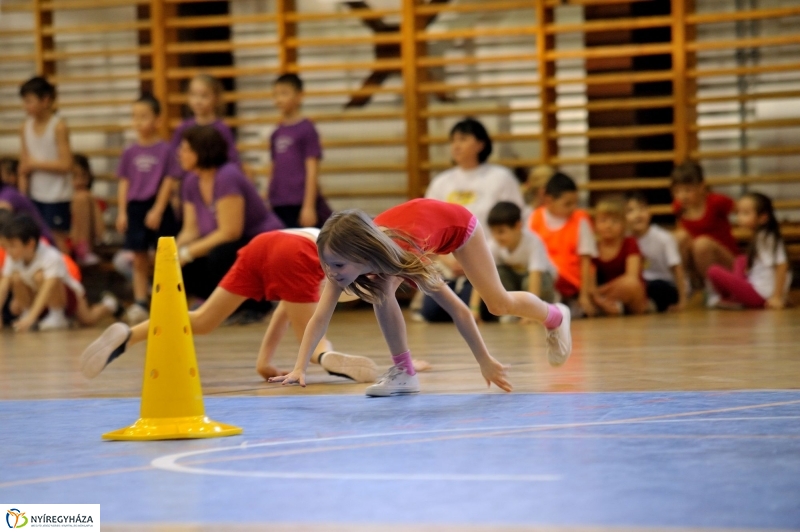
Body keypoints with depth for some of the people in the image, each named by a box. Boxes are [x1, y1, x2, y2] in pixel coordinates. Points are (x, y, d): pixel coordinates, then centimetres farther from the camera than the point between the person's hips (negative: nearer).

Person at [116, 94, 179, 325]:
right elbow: (124, 183, 9)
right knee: (139, 260, 7)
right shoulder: (130, 153, 6)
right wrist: (122, 212, 2)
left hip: (158, 209, -3)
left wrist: (157, 210, -11)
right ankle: (140, 303, 10)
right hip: (135, 208, 3)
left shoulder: (165, 150, -5)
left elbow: (168, 182, -7)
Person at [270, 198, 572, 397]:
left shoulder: (402, 259, -45)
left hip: (454, 221, -4)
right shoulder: (344, 261, -34)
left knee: (499, 304, 7)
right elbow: (319, 317, -34)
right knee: (380, 293, -20)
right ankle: (404, 372, -7)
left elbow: (458, 310, -36)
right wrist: (299, 369, -44)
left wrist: (485, 362, -29)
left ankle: (555, 318, 38)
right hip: (416, 217, 4)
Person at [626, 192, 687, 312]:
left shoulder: (664, 238, -19)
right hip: (641, 285, 4)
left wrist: (682, 301, -17)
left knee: (657, 287, -36)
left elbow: (677, 269, -15)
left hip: (666, 286, -4)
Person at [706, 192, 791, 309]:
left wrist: (777, 297, -24)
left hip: (761, 295, -10)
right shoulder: (758, 237, 12)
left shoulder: (767, 238, -15)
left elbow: (782, 266, -23)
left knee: (714, 271, -12)